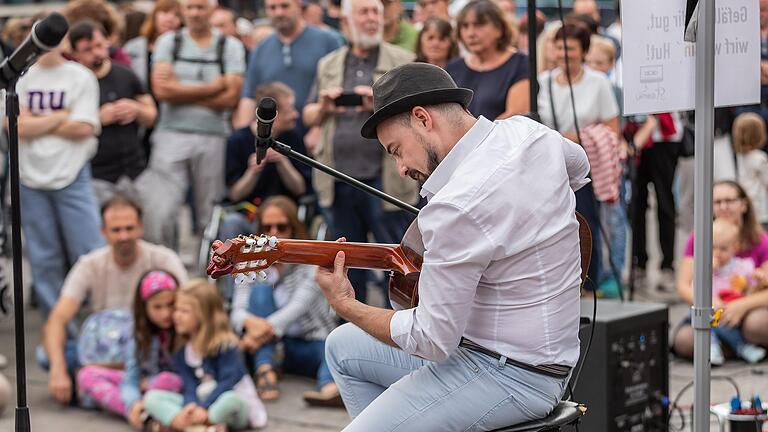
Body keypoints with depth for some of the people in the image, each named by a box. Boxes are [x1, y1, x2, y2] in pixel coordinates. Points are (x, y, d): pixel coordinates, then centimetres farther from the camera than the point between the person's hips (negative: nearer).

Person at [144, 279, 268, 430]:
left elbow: (228, 384, -21)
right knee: (152, 397, -14)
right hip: (199, 405, 5)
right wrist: (191, 406, -27)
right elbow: (189, 386, -6)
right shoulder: (181, 349, 2)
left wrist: (205, 408, -29)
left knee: (231, 399, -41)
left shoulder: (225, 343, -14)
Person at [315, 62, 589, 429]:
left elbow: (433, 340, -20)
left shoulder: (456, 206, -26)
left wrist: (347, 307, -9)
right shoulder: (528, 131, 0)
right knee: (343, 348, 19)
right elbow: (579, 166, 26)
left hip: (513, 374, -10)